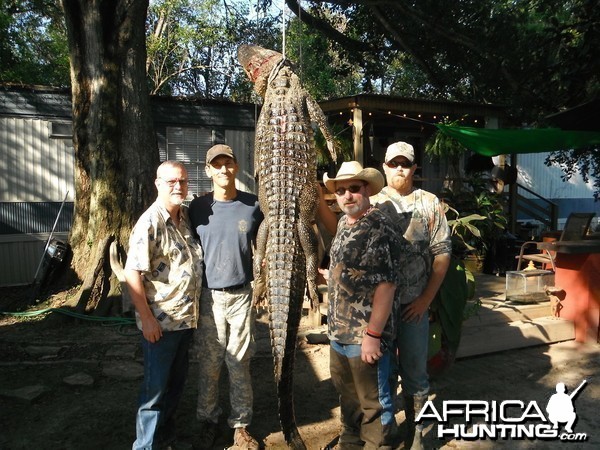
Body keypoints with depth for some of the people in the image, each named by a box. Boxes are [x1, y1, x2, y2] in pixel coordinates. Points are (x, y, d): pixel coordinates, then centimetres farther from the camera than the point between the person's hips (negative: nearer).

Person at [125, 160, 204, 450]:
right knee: (156, 387, 5)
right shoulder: (150, 223, -16)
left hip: (186, 317, 8)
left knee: (176, 382, 19)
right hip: (160, 321, -7)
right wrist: (146, 318, -19)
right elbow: (132, 273, -18)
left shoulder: (185, 216, 6)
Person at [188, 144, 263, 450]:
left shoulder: (253, 205, -2)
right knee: (209, 365, 10)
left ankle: (240, 425, 25)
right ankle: (208, 421, 29)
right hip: (209, 296, 0)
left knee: (240, 364, 10)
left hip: (242, 296, 0)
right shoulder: (198, 207, -1)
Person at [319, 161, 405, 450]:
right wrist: (331, 276, 28)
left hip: (365, 335, -9)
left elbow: (385, 285, -22)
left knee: (373, 401, 9)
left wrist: (373, 334, -23)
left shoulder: (379, 229, -18)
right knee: (347, 394, 25)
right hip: (339, 331, 9)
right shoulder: (344, 223, 9)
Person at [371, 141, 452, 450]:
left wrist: (426, 299, -6)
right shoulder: (371, 203, 3)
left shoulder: (430, 203, 2)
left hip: (414, 304, 0)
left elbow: (441, 253, 0)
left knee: (415, 372, 10)